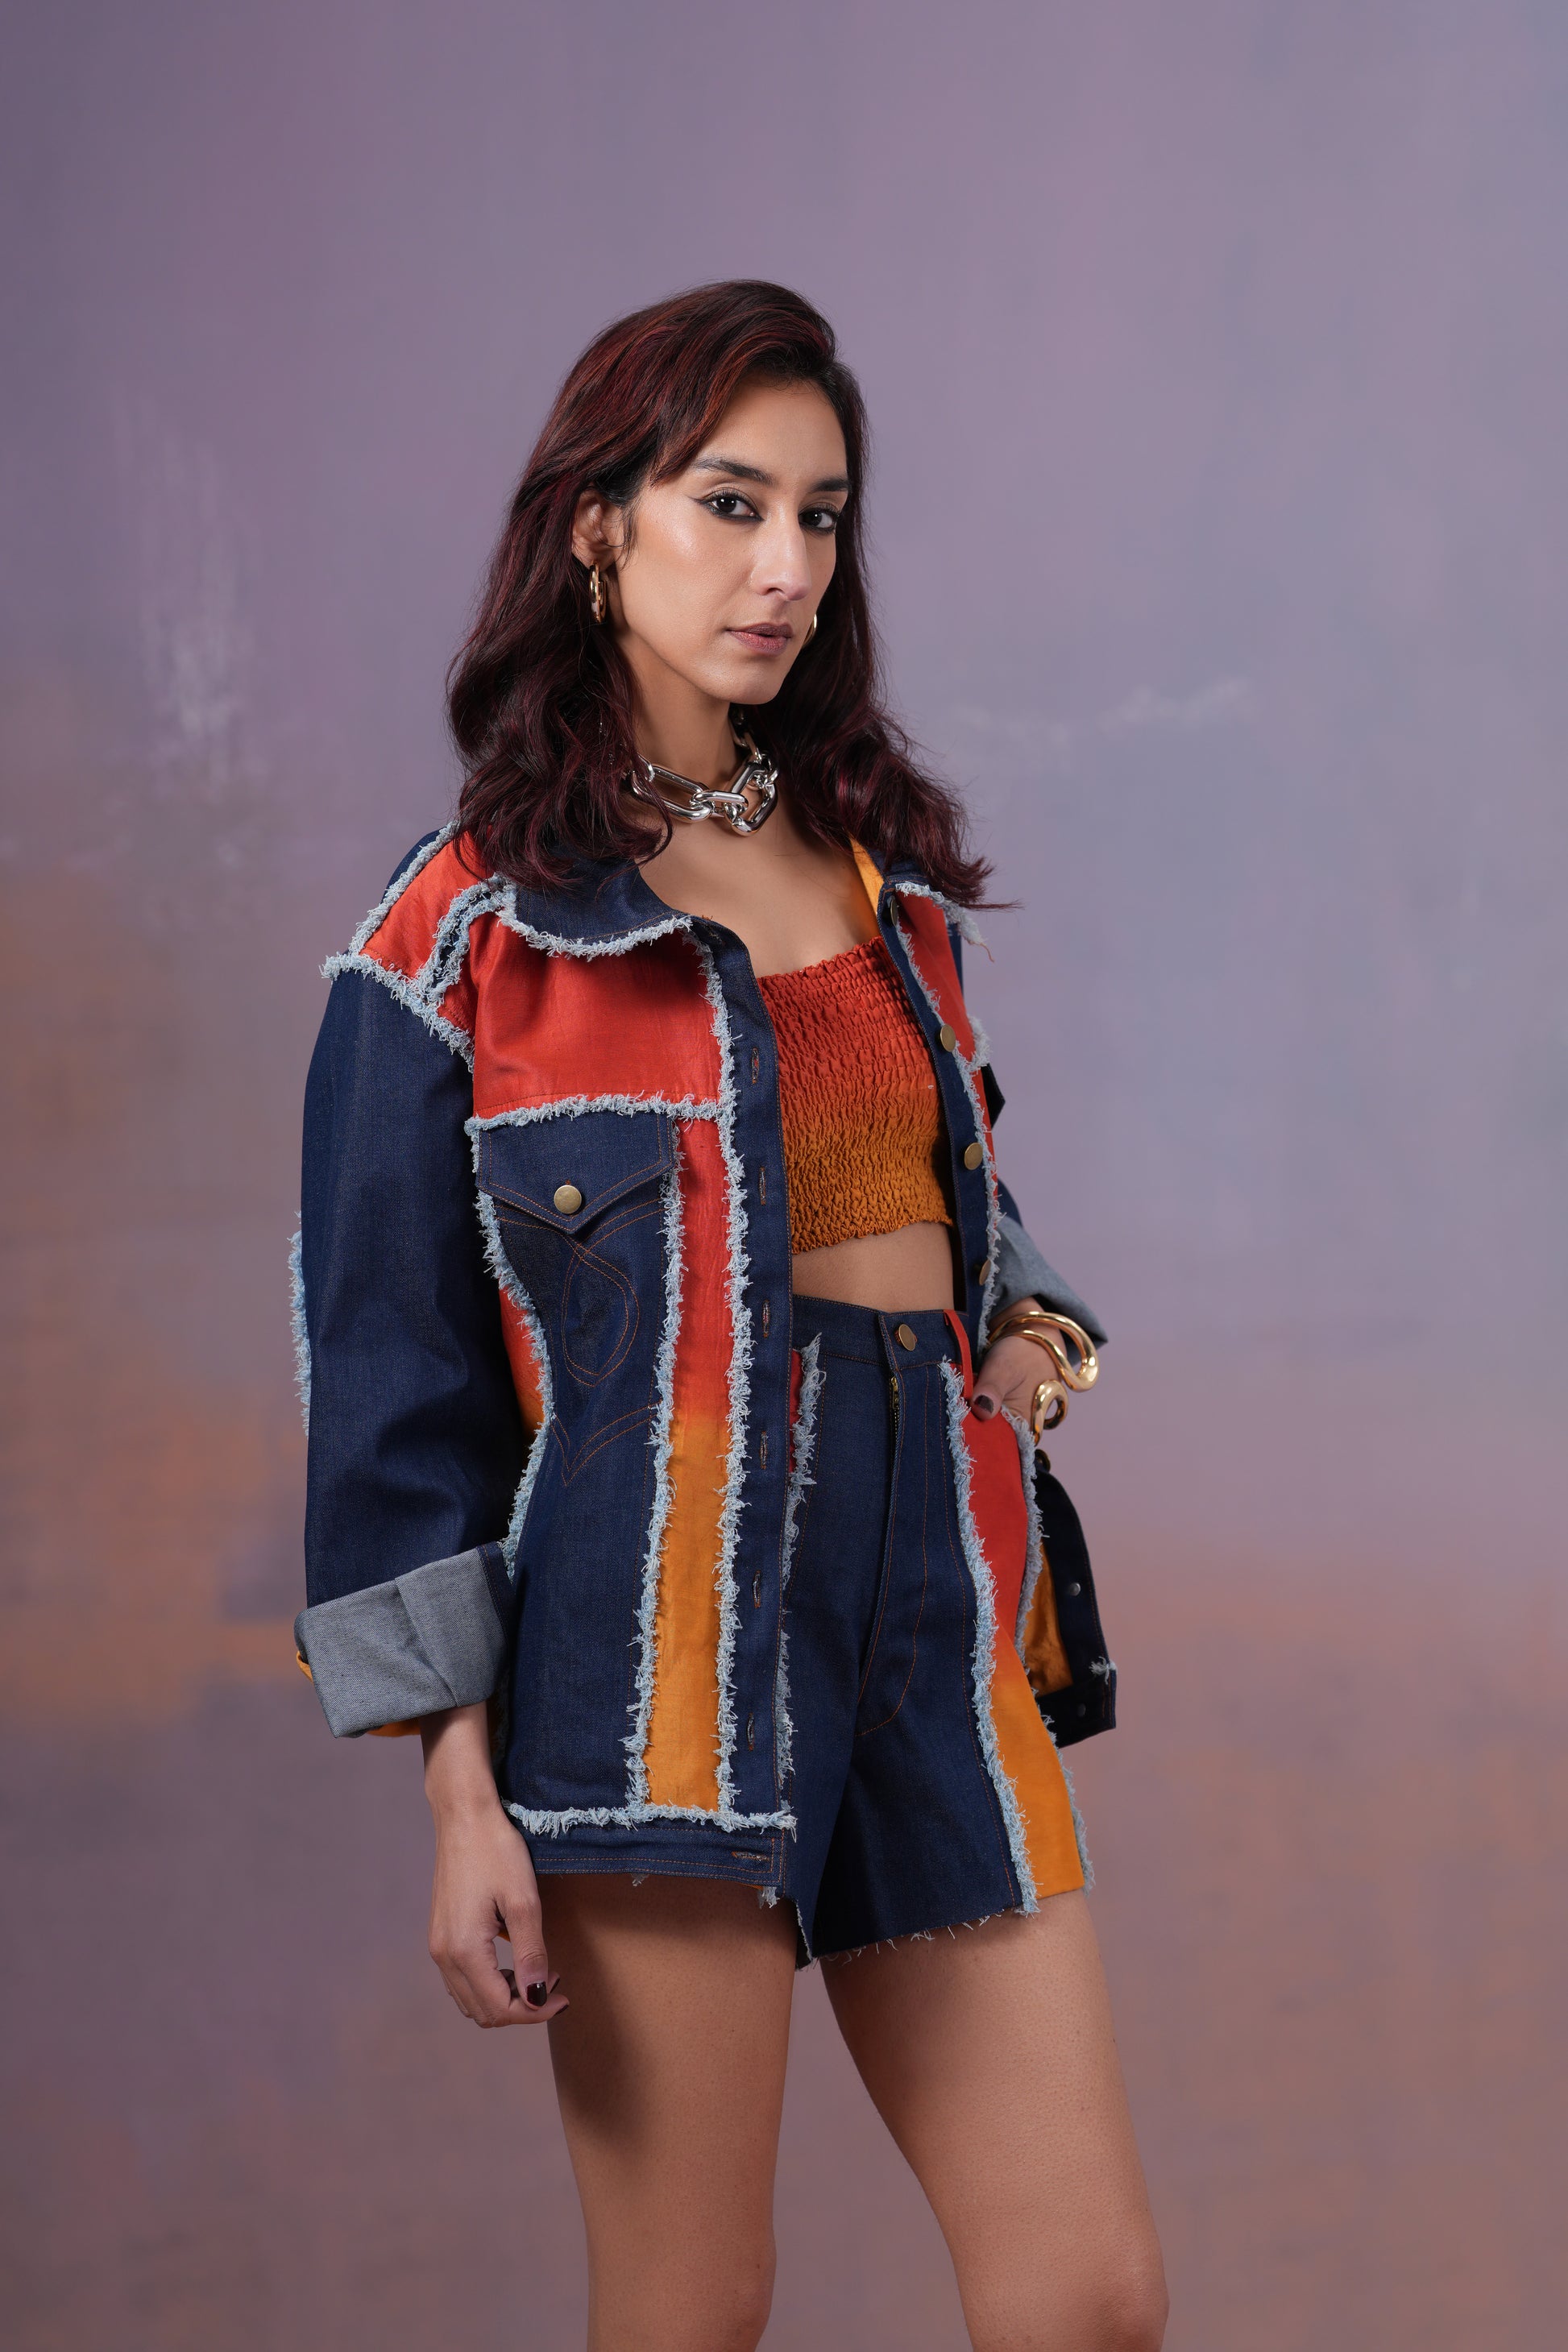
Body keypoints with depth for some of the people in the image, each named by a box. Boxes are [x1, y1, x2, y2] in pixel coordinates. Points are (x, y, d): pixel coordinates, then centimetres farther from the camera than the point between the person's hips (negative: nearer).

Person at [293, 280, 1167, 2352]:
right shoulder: (473, 924, 0)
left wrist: (1032, 1334, 6)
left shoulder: (887, 876, 15)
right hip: (661, 1623, -5)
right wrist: (463, 1789, -9)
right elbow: (395, 1367, -2)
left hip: (941, 1596, 5)